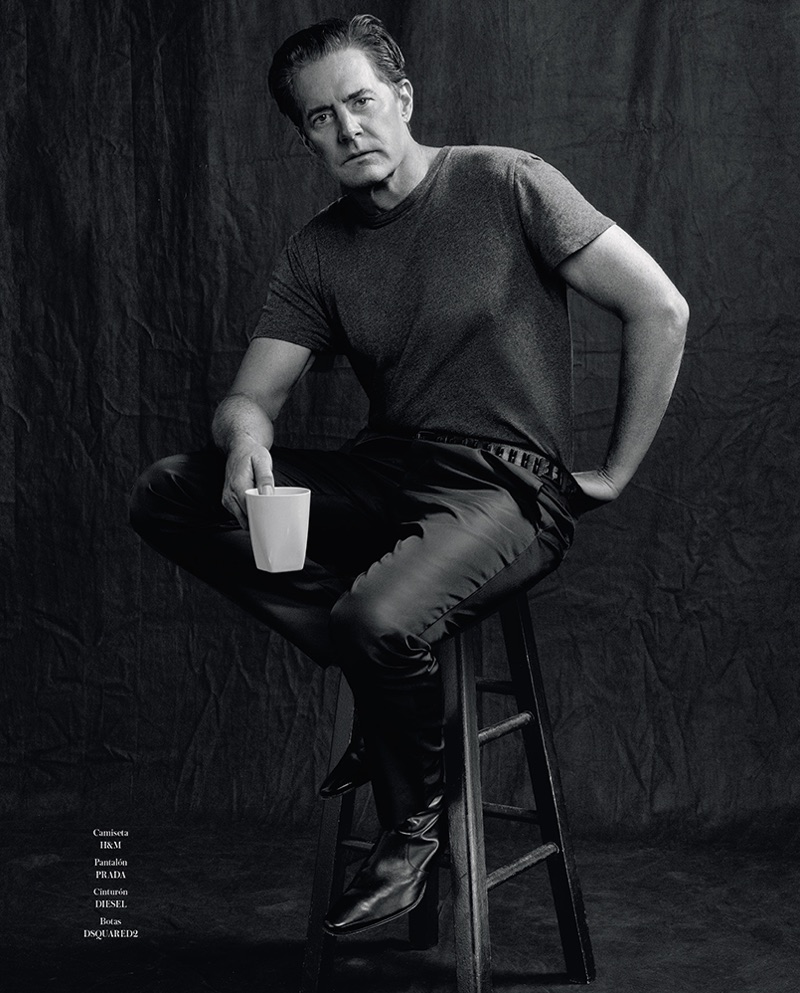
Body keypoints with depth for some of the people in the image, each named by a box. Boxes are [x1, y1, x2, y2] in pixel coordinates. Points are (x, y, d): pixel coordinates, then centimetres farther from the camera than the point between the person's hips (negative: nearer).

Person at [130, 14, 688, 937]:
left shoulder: (504, 184, -6)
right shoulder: (317, 253, 9)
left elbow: (660, 312, -6)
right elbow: (247, 396, 5)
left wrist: (616, 472, -4)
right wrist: (246, 428, -20)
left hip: (505, 489, -6)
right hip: (382, 474, 6)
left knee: (379, 619, -35)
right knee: (166, 495, -11)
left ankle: (412, 828, -3)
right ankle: (379, 668, -8)